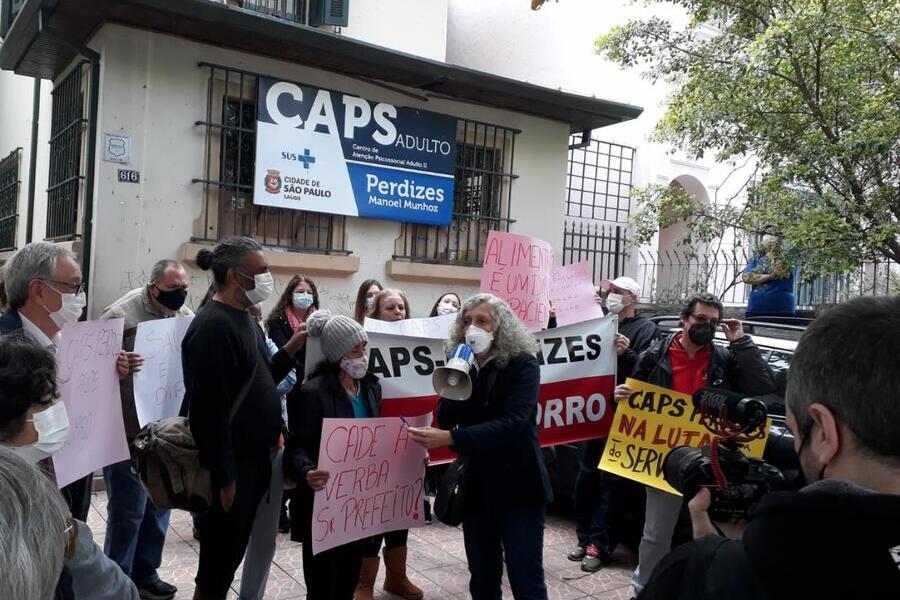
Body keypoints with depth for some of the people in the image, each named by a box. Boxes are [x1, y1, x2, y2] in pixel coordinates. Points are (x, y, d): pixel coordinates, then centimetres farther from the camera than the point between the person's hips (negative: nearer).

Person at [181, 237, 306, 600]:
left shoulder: (244, 319, 10)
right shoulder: (213, 326, -20)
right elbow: (208, 409, -23)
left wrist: (293, 346, 3)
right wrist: (224, 477, -21)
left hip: (252, 459, 9)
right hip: (229, 466, -9)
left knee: (232, 553, 20)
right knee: (219, 560, 6)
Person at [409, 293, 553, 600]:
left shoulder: (522, 364, -11)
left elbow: (513, 424, -24)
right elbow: (445, 420, -1)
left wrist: (450, 439, -33)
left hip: (517, 485, -5)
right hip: (476, 485, 5)